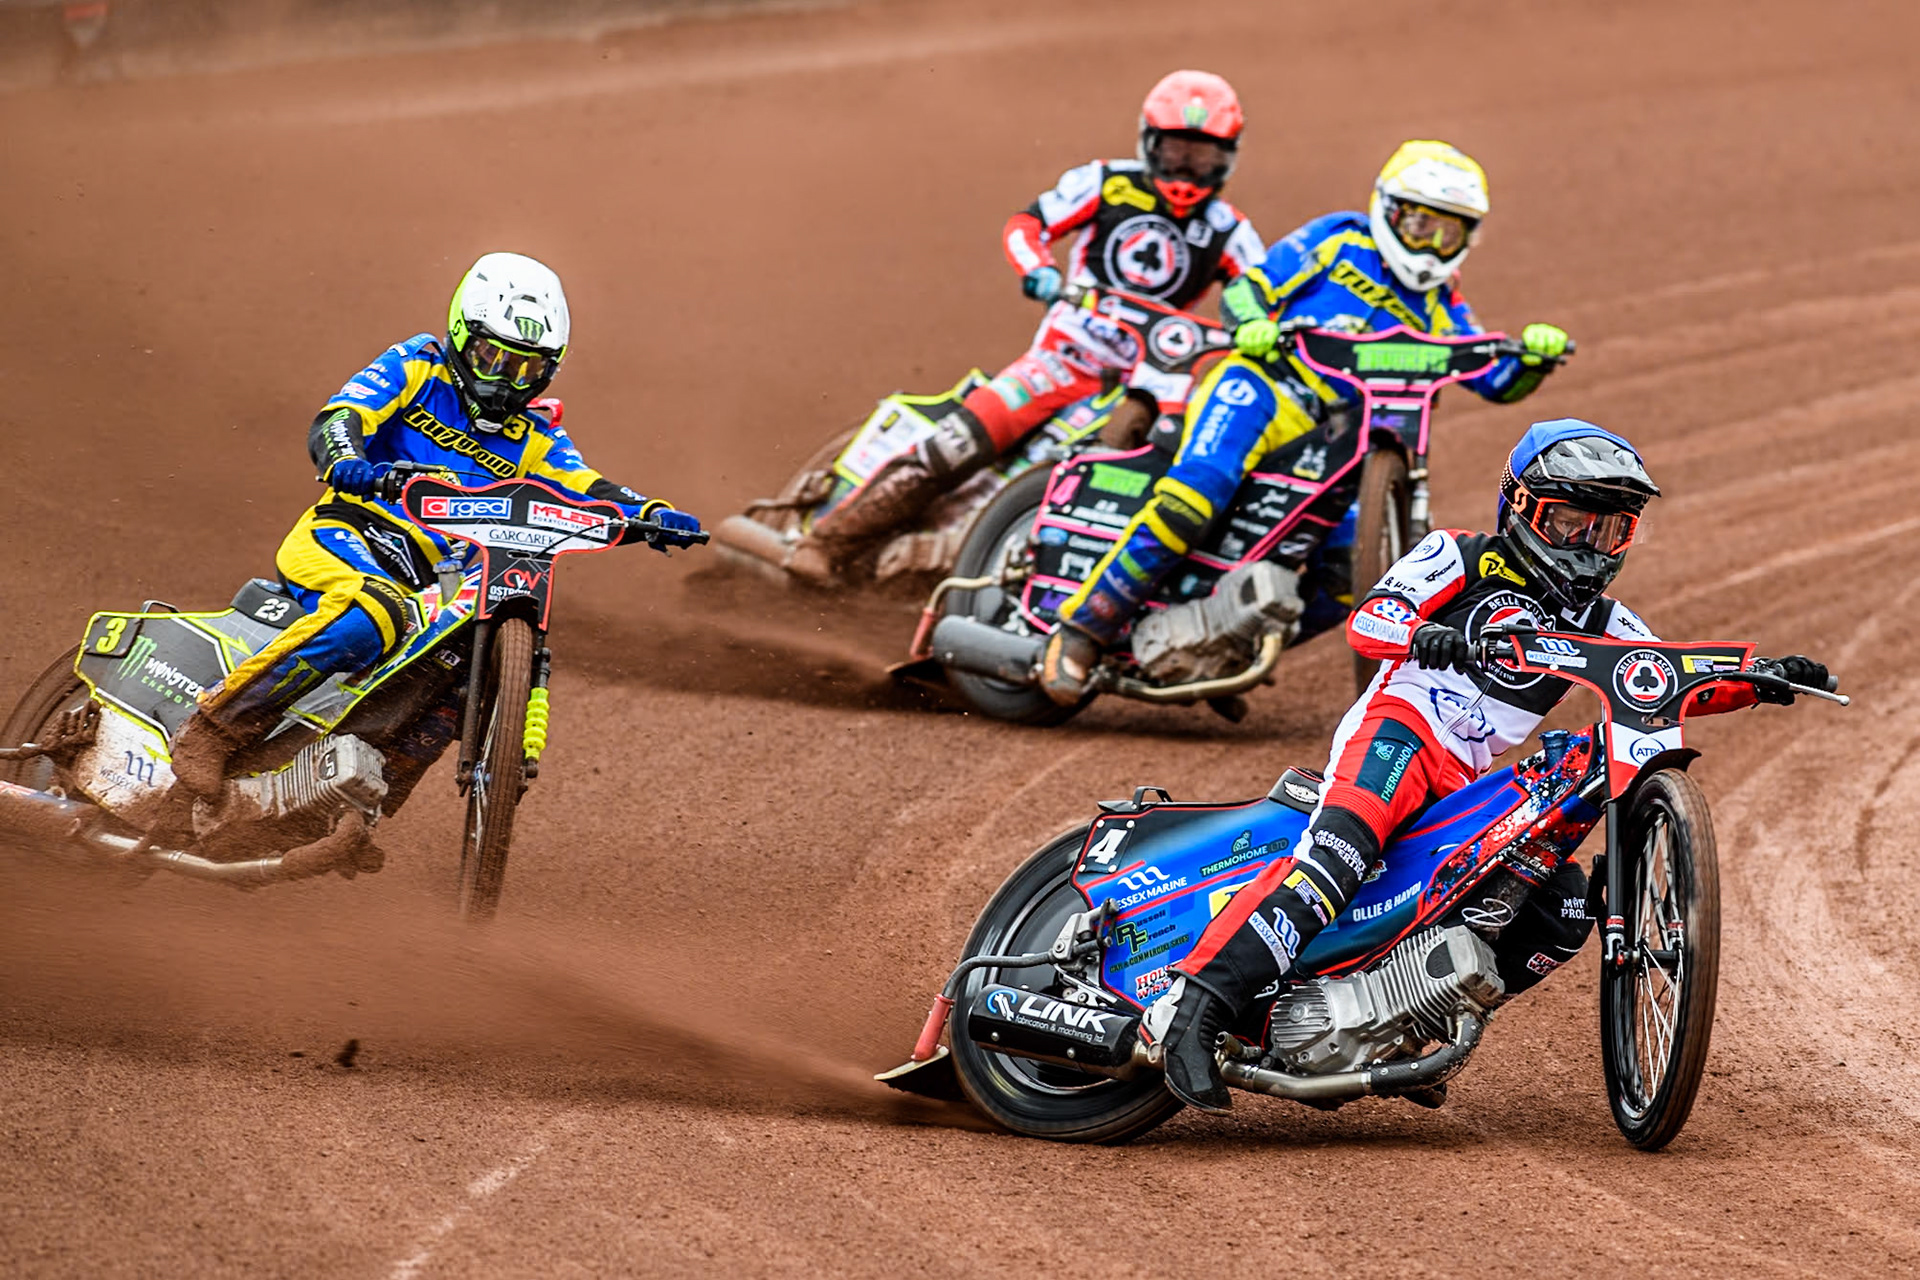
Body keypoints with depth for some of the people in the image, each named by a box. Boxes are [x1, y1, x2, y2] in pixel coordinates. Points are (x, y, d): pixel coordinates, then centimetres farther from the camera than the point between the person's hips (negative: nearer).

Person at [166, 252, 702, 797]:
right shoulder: (418, 369, 5)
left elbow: (590, 493, 4)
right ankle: (216, 722, -28)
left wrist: (652, 515, -19)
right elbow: (335, 422, -10)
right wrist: (346, 464, -35)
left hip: (426, 583, 6)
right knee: (371, 618, -37)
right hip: (344, 535, -6)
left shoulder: (533, 443, 19)